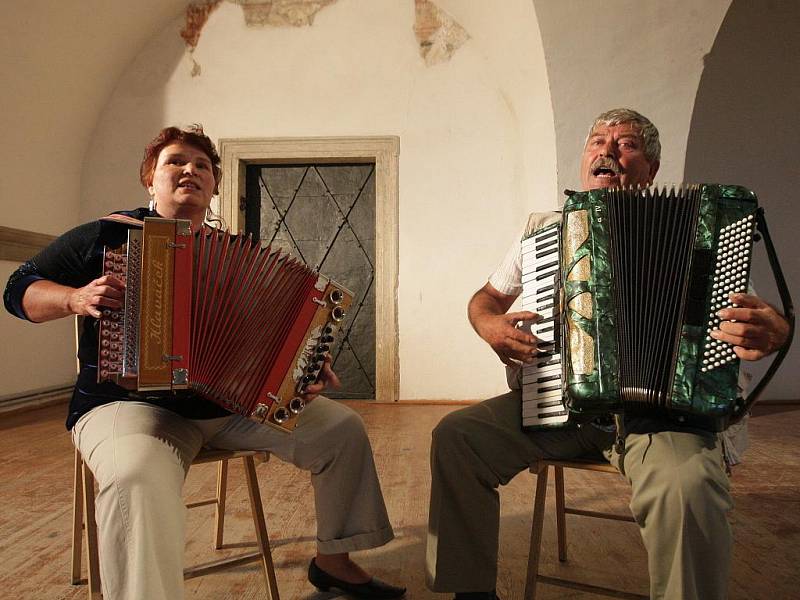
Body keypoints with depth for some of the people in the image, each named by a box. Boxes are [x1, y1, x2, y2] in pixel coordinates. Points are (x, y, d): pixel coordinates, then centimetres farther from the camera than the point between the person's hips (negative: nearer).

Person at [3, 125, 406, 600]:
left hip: (232, 402, 5)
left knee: (343, 427, -4)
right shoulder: (108, 234, 2)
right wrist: (76, 298, -14)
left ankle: (333, 561, 14)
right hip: (131, 404, -4)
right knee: (138, 478, -40)